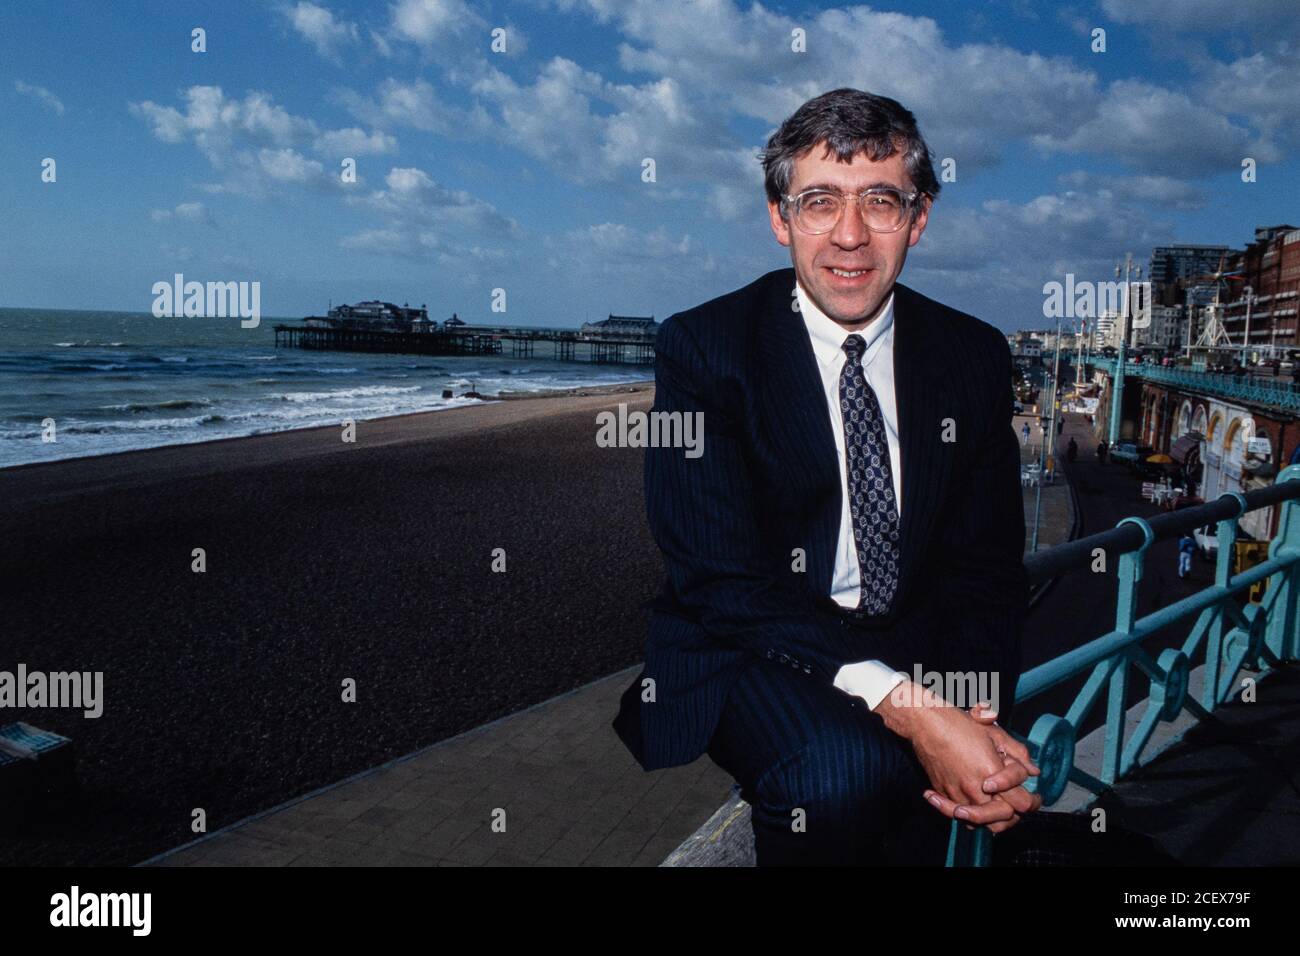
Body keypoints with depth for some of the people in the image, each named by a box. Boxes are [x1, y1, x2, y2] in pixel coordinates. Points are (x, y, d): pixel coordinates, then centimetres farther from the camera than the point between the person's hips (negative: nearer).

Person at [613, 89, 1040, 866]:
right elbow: (719, 577, -17)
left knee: (1003, 784, -22)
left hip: (917, 645, 4)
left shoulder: (975, 356, 3)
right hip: (753, 655, -4)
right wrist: (904, 706, -28)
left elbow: (989, 565, 4)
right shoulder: (701, 347, -10)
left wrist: (975, 713, -17)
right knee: (844, 770, -32)